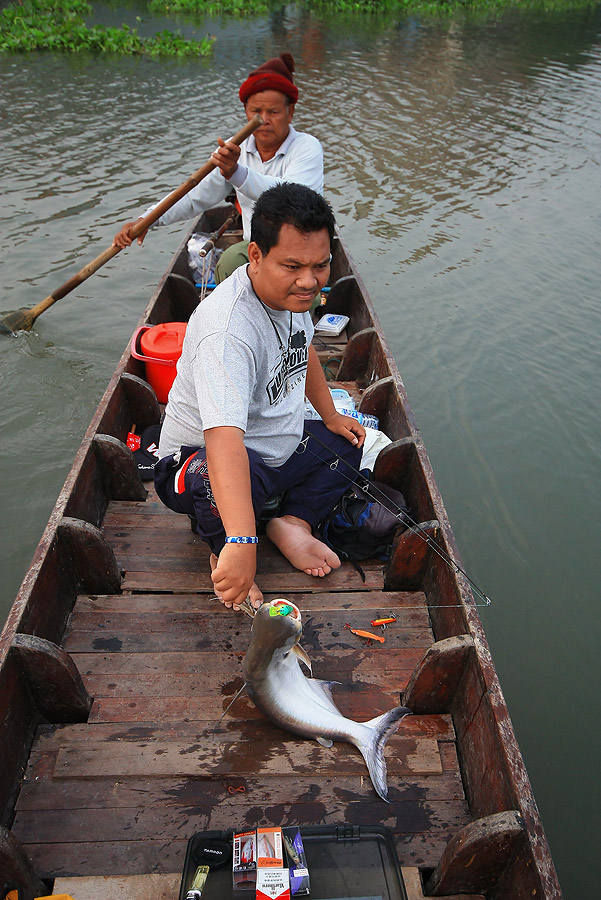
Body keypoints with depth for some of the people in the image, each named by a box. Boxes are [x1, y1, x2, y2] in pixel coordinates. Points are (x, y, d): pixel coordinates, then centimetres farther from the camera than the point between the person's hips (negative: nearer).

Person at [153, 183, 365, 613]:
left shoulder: (290, 289, -7)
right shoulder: (227, 330, -36)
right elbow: (224, 438, -49)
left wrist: (330, 414, 14)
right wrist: (241, 544, -58)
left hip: (280, 446, 9)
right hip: (199, 459, -9)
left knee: (348, 441, 15)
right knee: (231, 478, -41)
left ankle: (293, 522, 3)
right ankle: (222, 550, -8)